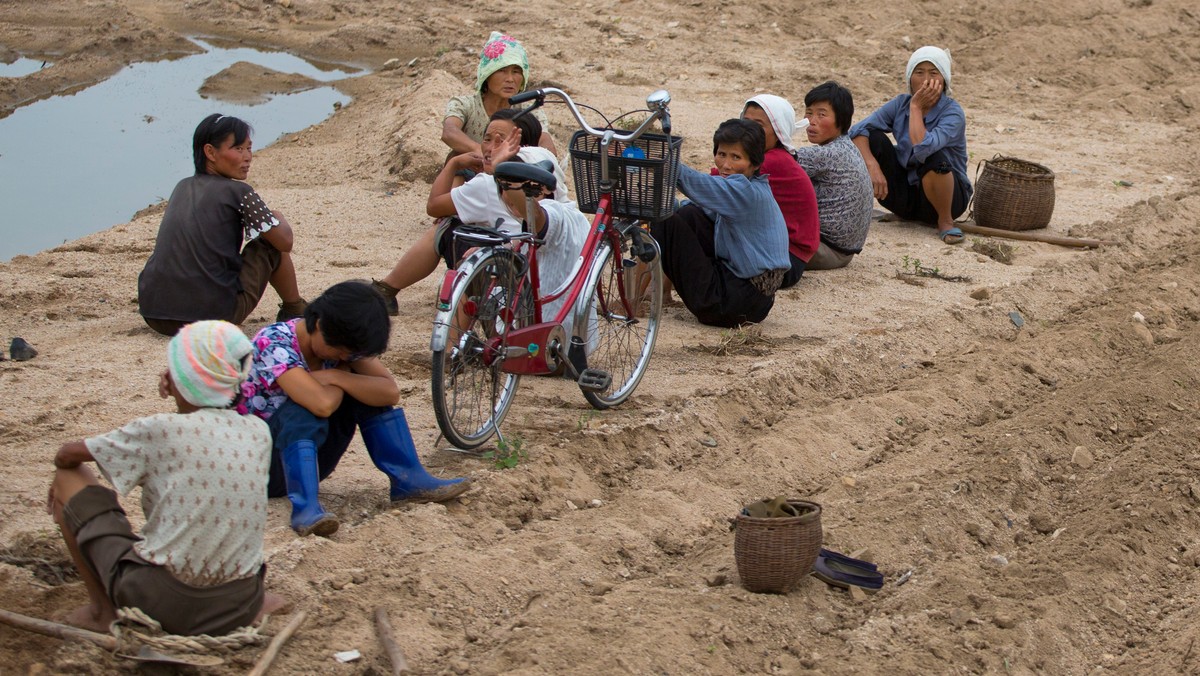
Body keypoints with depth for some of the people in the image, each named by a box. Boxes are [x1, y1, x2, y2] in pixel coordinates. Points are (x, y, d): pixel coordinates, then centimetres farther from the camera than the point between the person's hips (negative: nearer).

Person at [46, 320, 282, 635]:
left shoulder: (160, 431, -12)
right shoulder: (258, 432, 0)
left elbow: (66, 456, 3)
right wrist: (183, 409, 11)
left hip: (163, 605, -5)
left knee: (68, 479, 11)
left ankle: (102, 610, 14)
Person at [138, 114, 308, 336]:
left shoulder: (182, 188, 15)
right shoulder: (238, 193, -4)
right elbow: (285, 241, 3)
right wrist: (278, 219, 26)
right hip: (213, 316, -6)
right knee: (271, 242, 15)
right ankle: (295, 311, 31)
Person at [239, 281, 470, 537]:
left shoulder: (344, 342, -5)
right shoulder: (273, 344, -26)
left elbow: (390, 392, -17)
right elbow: (323, 404, -39)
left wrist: (336, 378, -25)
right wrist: (337, 385, -19)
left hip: (306, 456, 7)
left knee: (362, 388, -12)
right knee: (303, 411, -35)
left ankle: (409, 480, -13)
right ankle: (305, 506, -44)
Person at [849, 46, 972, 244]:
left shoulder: (953, 112, -20)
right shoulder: (901, 104, -5)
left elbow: (922, 148, -38)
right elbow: (858, 130, -15)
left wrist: (916, 106, -25)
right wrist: (872, 165, -32)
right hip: (904, 193, 4)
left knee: (935, 158, -37)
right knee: (872, 138, -16)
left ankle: (945, 221, -12)